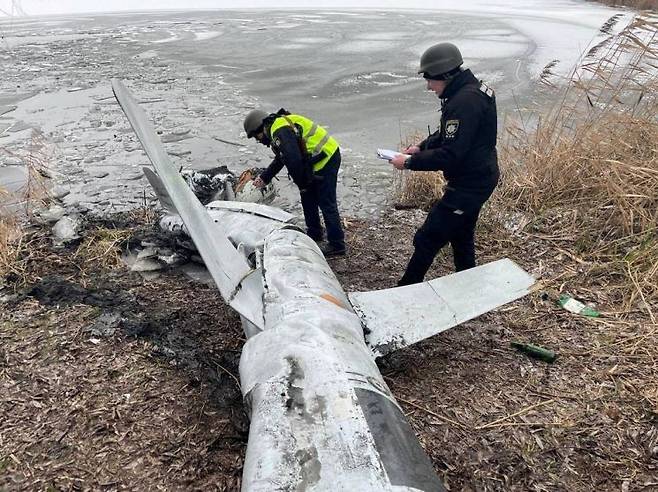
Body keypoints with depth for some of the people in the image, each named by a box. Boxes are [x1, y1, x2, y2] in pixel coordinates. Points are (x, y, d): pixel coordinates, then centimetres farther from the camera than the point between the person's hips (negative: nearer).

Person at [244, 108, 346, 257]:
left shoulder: (281, 131, -19)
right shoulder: (278, 127, 17)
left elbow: (294, 161, -26)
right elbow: (280, 160, 27)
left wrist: (302, 184, -13)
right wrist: (264, 178, 27)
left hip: (326, 159, -11)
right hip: (326, 156, 11)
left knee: (326, 203, -5)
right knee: (308, 197, 20)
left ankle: (336, 245, 2)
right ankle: (314, 233, 33)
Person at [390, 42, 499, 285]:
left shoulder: (465, 102, -26)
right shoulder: (470, 90, 7)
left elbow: (449, 155, -29)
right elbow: (447, 134, 19)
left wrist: (409, 162, -19)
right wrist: (421, 147, 5)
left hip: (468, 185, -11)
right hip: (477, 180, 11)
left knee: (427, 239, -4)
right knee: (461, 237, 24)